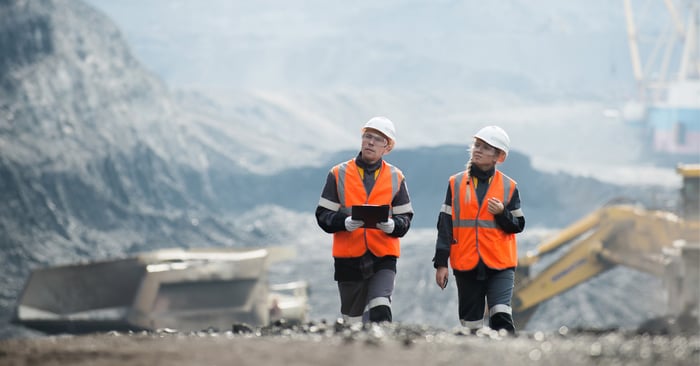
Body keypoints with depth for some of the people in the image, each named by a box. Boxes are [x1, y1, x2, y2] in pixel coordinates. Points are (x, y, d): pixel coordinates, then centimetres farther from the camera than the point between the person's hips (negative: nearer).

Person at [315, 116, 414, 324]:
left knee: (380, 311, -22)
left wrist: (391, 225, -19)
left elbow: (404, 219, 5)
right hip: (349, 258, 1)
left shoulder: (396, 178, 7)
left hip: (383, 259, -1)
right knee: (353, 320, 8)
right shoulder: (339, 174, 4)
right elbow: (323, 216, 1)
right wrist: (345, 223, -20)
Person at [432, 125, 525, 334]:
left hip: (500, 264, -2)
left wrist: (502, 213, -15)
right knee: (471, 324, 5)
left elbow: (518, 226, 6)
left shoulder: (508, 187, 5)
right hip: (466, 265, 2)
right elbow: (445, 225, 6)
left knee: (501, 315, -19)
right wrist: (441, 263, 1)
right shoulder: (456, 183, 6)